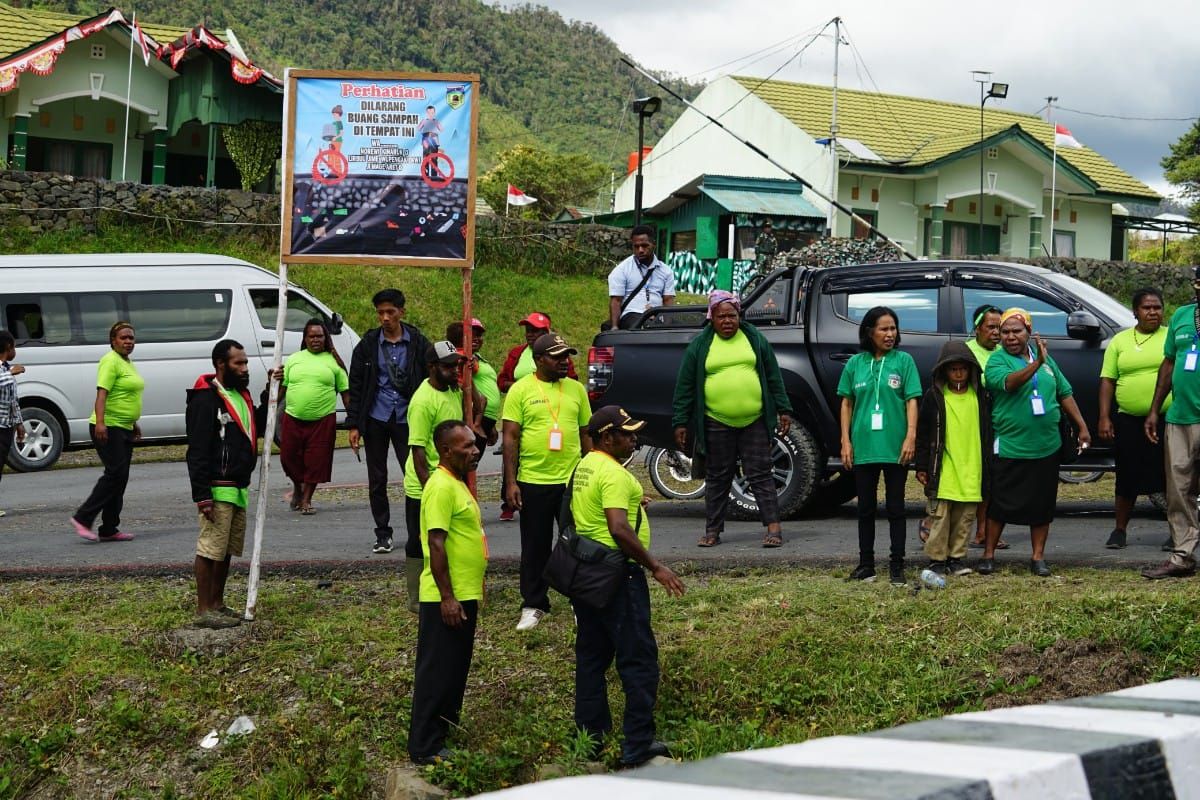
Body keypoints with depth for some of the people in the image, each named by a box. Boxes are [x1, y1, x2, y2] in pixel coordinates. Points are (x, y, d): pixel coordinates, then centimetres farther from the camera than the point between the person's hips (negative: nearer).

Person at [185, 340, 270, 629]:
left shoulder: (240, 394, 15)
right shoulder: (206, 400, -14)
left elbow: (258, 426, 23)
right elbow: (197, 451, -18)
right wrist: (202, 496, -22)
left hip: (239, 488, 9)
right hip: (217, 489, -9)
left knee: (226, 550, 15)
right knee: (210, 549, -5)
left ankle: (217, 604, 24)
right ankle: (204, 610, 0)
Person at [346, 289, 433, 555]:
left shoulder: (418, 343, -2)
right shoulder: (368, 344, 1)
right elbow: (356, 386, 4)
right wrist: (354, 424, -1)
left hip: (406, 419, -1)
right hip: (375, 419, 1)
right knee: (377, 479, 7)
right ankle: (383, 533, 17)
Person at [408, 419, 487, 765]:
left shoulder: (457, 483, 14)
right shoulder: (441, 487, -18)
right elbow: (436, 544, -23)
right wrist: (447, 597, -24)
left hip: (464, 595, 10)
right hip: (446, 599, -10)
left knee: (455, 670, 17)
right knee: (436, 672, -3)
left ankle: (445, 732, 28)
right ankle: (426, 748, 4)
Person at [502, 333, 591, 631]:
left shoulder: (576, 389, 7)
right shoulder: (520, 390, -4)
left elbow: (586, 433, 12)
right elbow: (510, 437, -5)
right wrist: (510, 482, -9)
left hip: (573, 480, 3)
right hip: (533, 481, -3)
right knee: (535, 548, 8)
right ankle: (533, 605, 20)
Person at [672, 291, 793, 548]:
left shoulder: (756, 339, 7)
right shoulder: (699, 345, 4)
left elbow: (774, 377, 10)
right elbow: (685, 387, 5)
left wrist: (783, 410, 5)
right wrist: (680, 422, 1)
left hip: (755, 421, 0)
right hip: (717, 423, 0)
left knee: (760, 475, 0)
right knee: (717, 478, 8)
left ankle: (773, 527, 2)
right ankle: (712, 530, 16)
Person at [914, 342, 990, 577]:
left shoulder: (979, 396, 8)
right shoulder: (934, 396, 1)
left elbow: (987, 432, 15)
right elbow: (922, 433, 3)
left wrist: (988, 467, 12)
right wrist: (921, 467, 0)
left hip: (971, 471, 3)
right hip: (942, 470, -3)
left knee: (965, 518, 7)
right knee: (940, 516, -3)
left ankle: (957, 557, 17)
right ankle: (937, 559, 6)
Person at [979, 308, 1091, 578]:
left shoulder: (1044, 356, 10)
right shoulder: (997, 360, -6)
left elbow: (1065, 393, 16)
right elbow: (1008, 382, -28)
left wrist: (1082, 427, 13)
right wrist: (1035, 364, -41)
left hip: (1046, 447, 4)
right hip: (1010, 448, -4)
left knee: (1042, 505, 9)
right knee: (1001, 505, 2)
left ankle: (1038, 556, 18)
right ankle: (988, 554, 13)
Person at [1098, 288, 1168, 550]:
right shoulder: (1120, 341, 8)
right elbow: (1107, 381, 7)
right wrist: (1104, 418, 0)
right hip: (1129, 421, 1)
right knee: (1128, 479, 7)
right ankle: (1119, 530, 19)